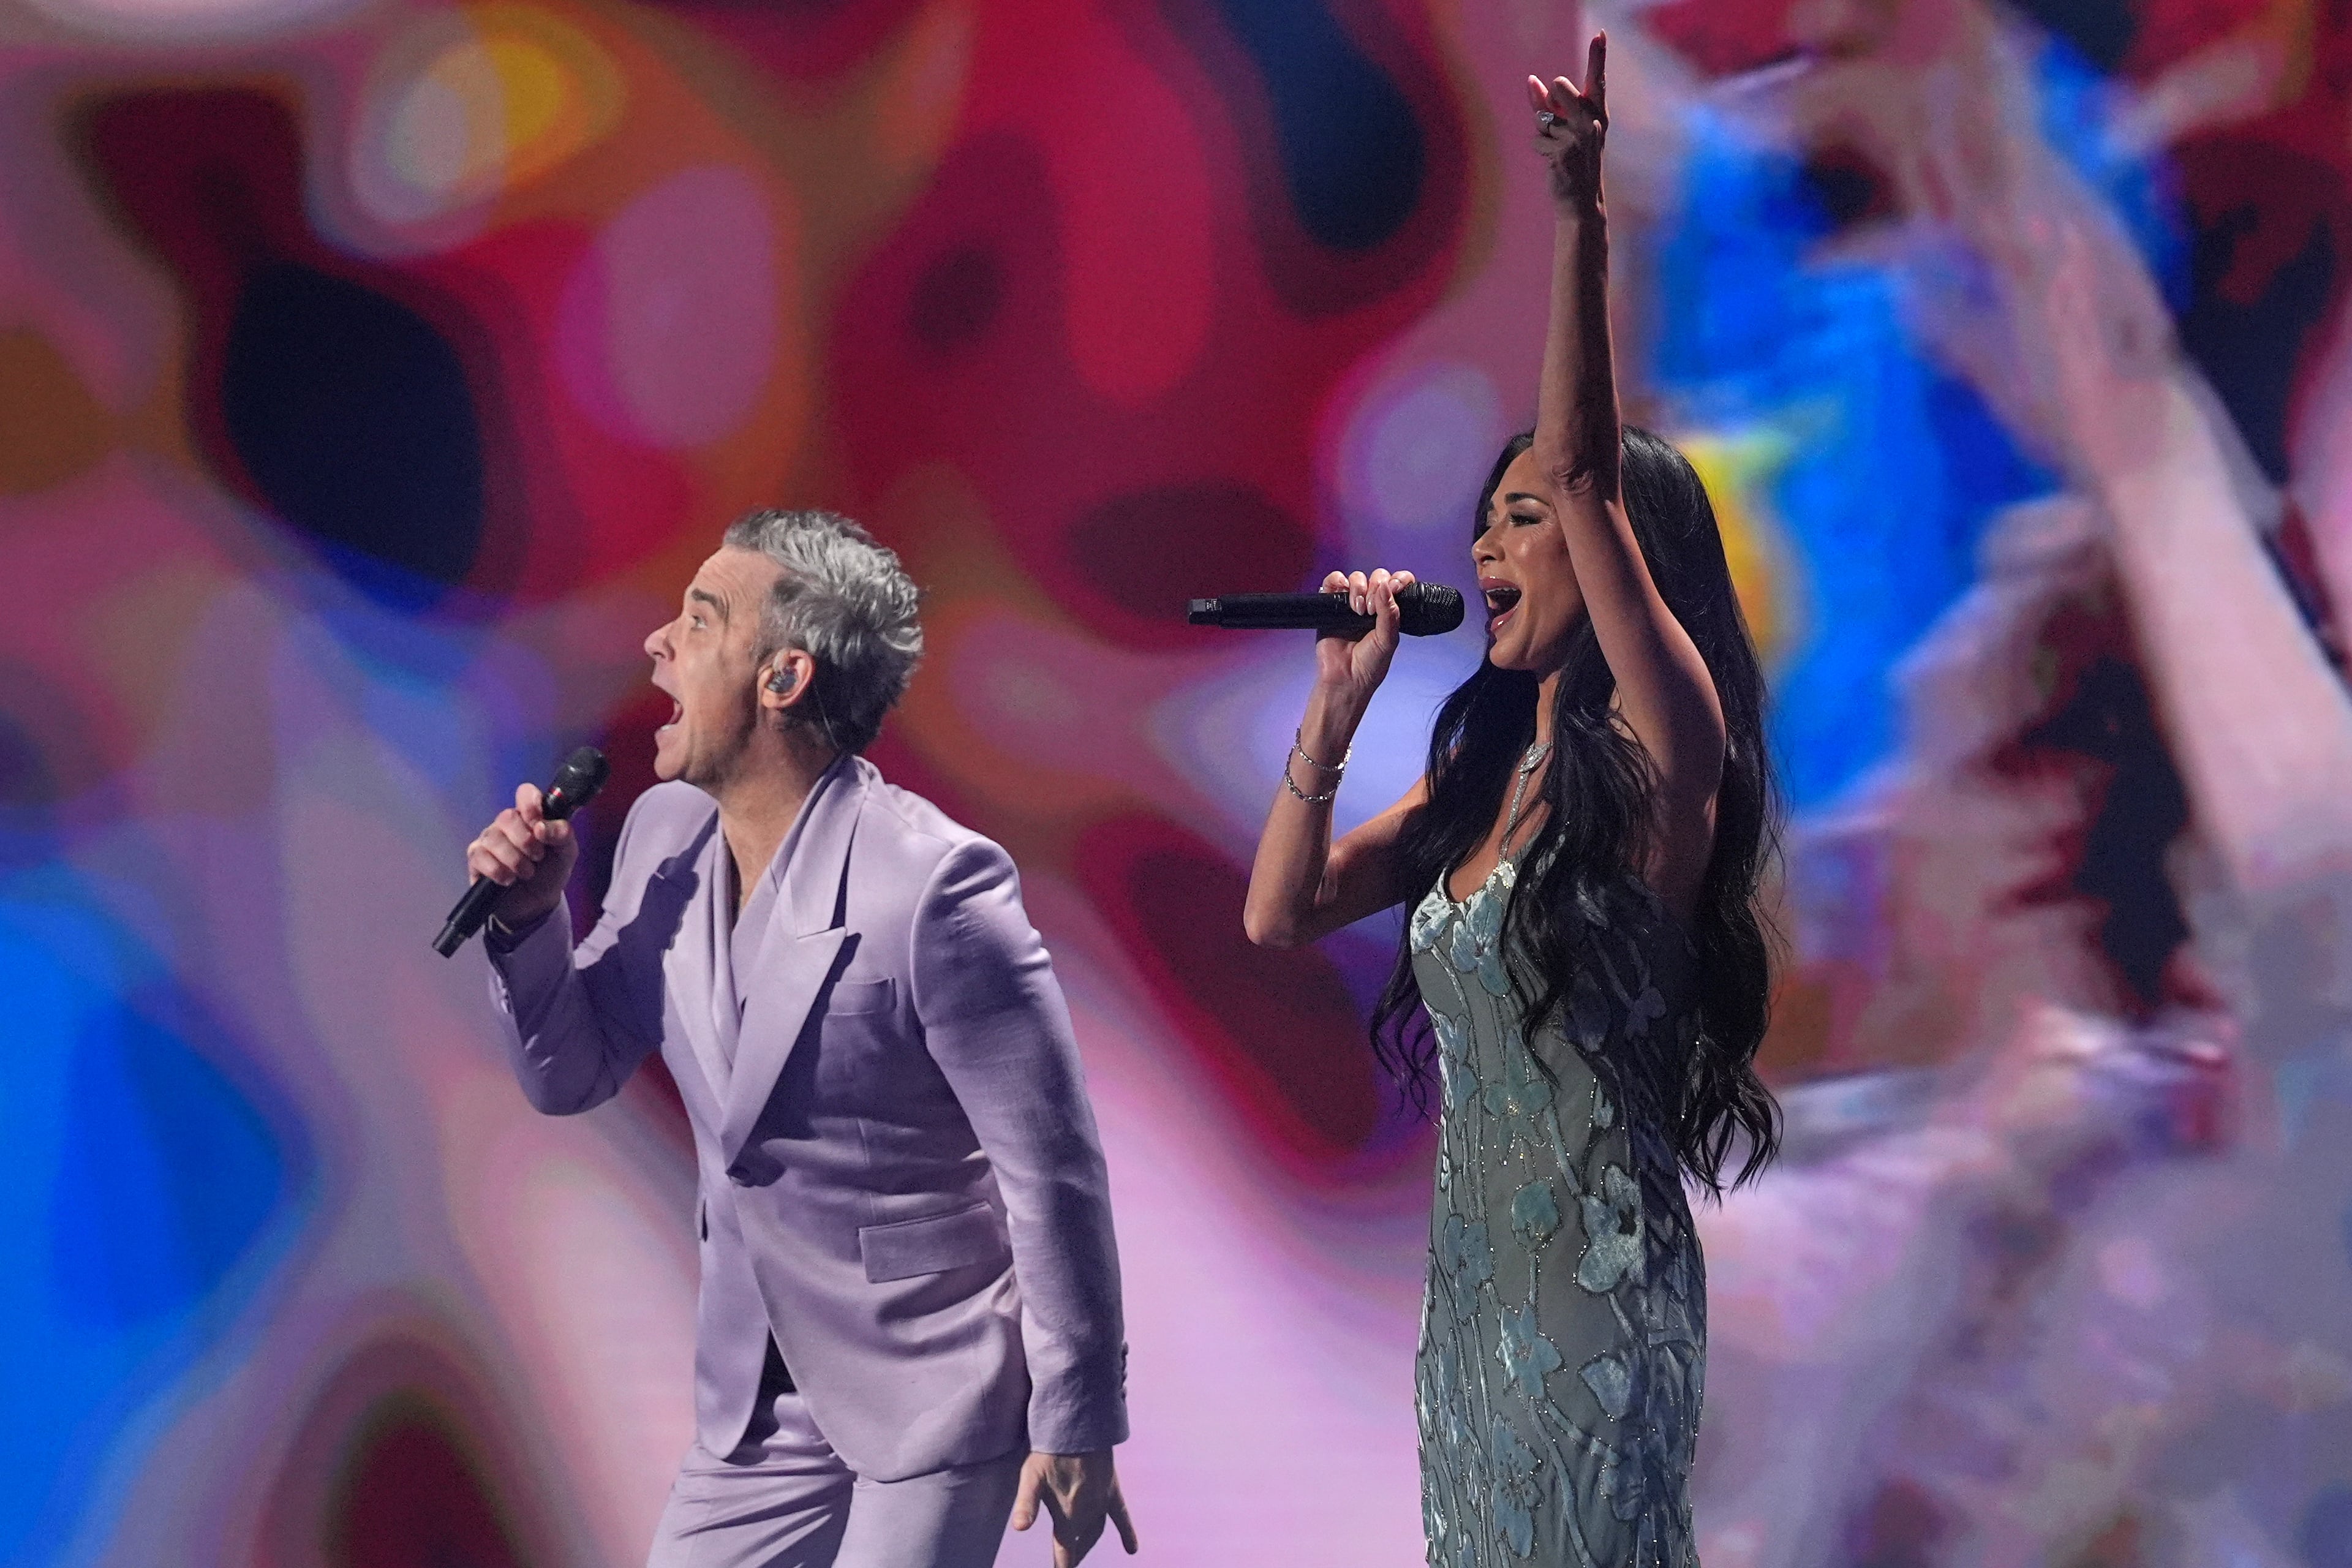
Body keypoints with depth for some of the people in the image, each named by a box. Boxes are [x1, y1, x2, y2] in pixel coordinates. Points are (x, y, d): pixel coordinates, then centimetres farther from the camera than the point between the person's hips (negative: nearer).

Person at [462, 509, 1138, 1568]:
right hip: (759, 1405, 7)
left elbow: (1053, 1167, -18)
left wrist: (1077, 1426, -12)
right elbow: (568, 1077, 11)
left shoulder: (934, 883, -23)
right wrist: (530, 918, -8)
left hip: (935, 1395, -7)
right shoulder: (666, 837, -1)